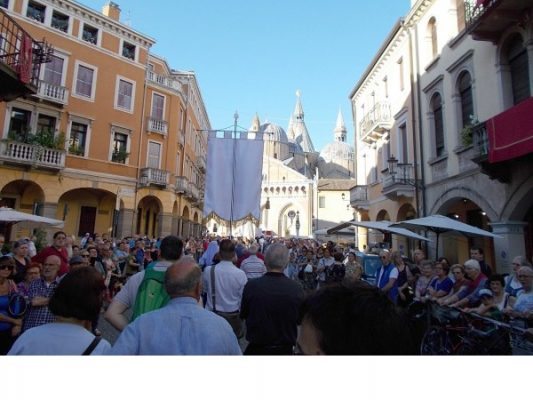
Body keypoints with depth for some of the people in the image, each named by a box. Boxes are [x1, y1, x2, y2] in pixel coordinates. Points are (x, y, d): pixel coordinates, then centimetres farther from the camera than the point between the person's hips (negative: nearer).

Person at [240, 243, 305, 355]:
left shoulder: (251, 285, -23)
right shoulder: (297, 289, -22)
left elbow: (243, 315, -5)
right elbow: (300, 320, -5)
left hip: (256, 349, 0)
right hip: (285, 350, 1)